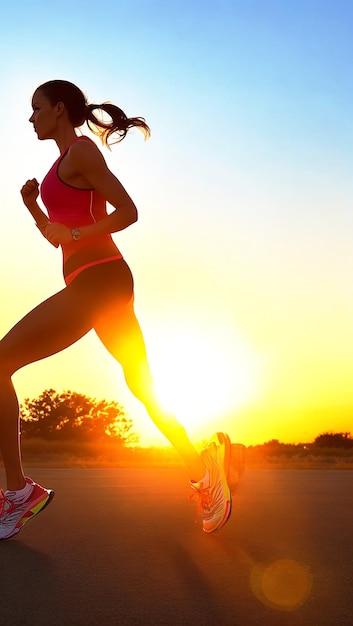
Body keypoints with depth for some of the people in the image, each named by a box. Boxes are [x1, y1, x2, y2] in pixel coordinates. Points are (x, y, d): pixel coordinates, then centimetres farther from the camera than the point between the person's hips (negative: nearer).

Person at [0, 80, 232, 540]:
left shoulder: (80, 150, -3)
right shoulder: (67, 162, 24)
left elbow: (127, 212, -12)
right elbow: (59, 234, 28)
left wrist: (75, 235, -17)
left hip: (96, 279, -10)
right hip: (105, 282, 10)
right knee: (143, 385, 13)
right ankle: (203, 470, 18)